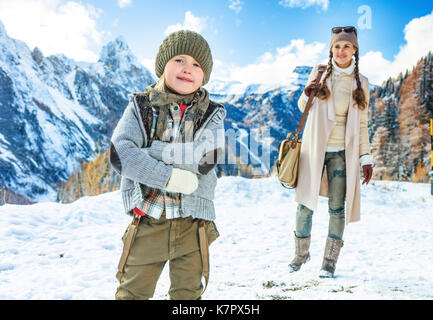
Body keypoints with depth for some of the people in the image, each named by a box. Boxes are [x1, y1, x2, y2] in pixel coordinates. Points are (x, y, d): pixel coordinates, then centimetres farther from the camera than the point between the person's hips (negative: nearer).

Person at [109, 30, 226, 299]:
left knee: (188, 294, 15)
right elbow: (120, 154, -14)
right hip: (148, 220, 0)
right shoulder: (141, 106, 1)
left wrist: (150, 150, -16)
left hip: (192, 224, 1)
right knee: (132, 293, 8)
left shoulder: (211, 114, 3)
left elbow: (206, 158, -16)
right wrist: (170, 177, -21)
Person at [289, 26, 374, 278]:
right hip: (314, 147, 0)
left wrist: (366, 158, 4)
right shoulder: (319, 73, 4)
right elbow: (303, 108, 12)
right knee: (306, 202, 2)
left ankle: (330, 261, 13)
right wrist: (306, 95, -11)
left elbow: (362, 124, 9)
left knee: (337, 206, 1)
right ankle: (301, 253, 22)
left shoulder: (361, 83, 6)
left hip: (342, 151, 0)